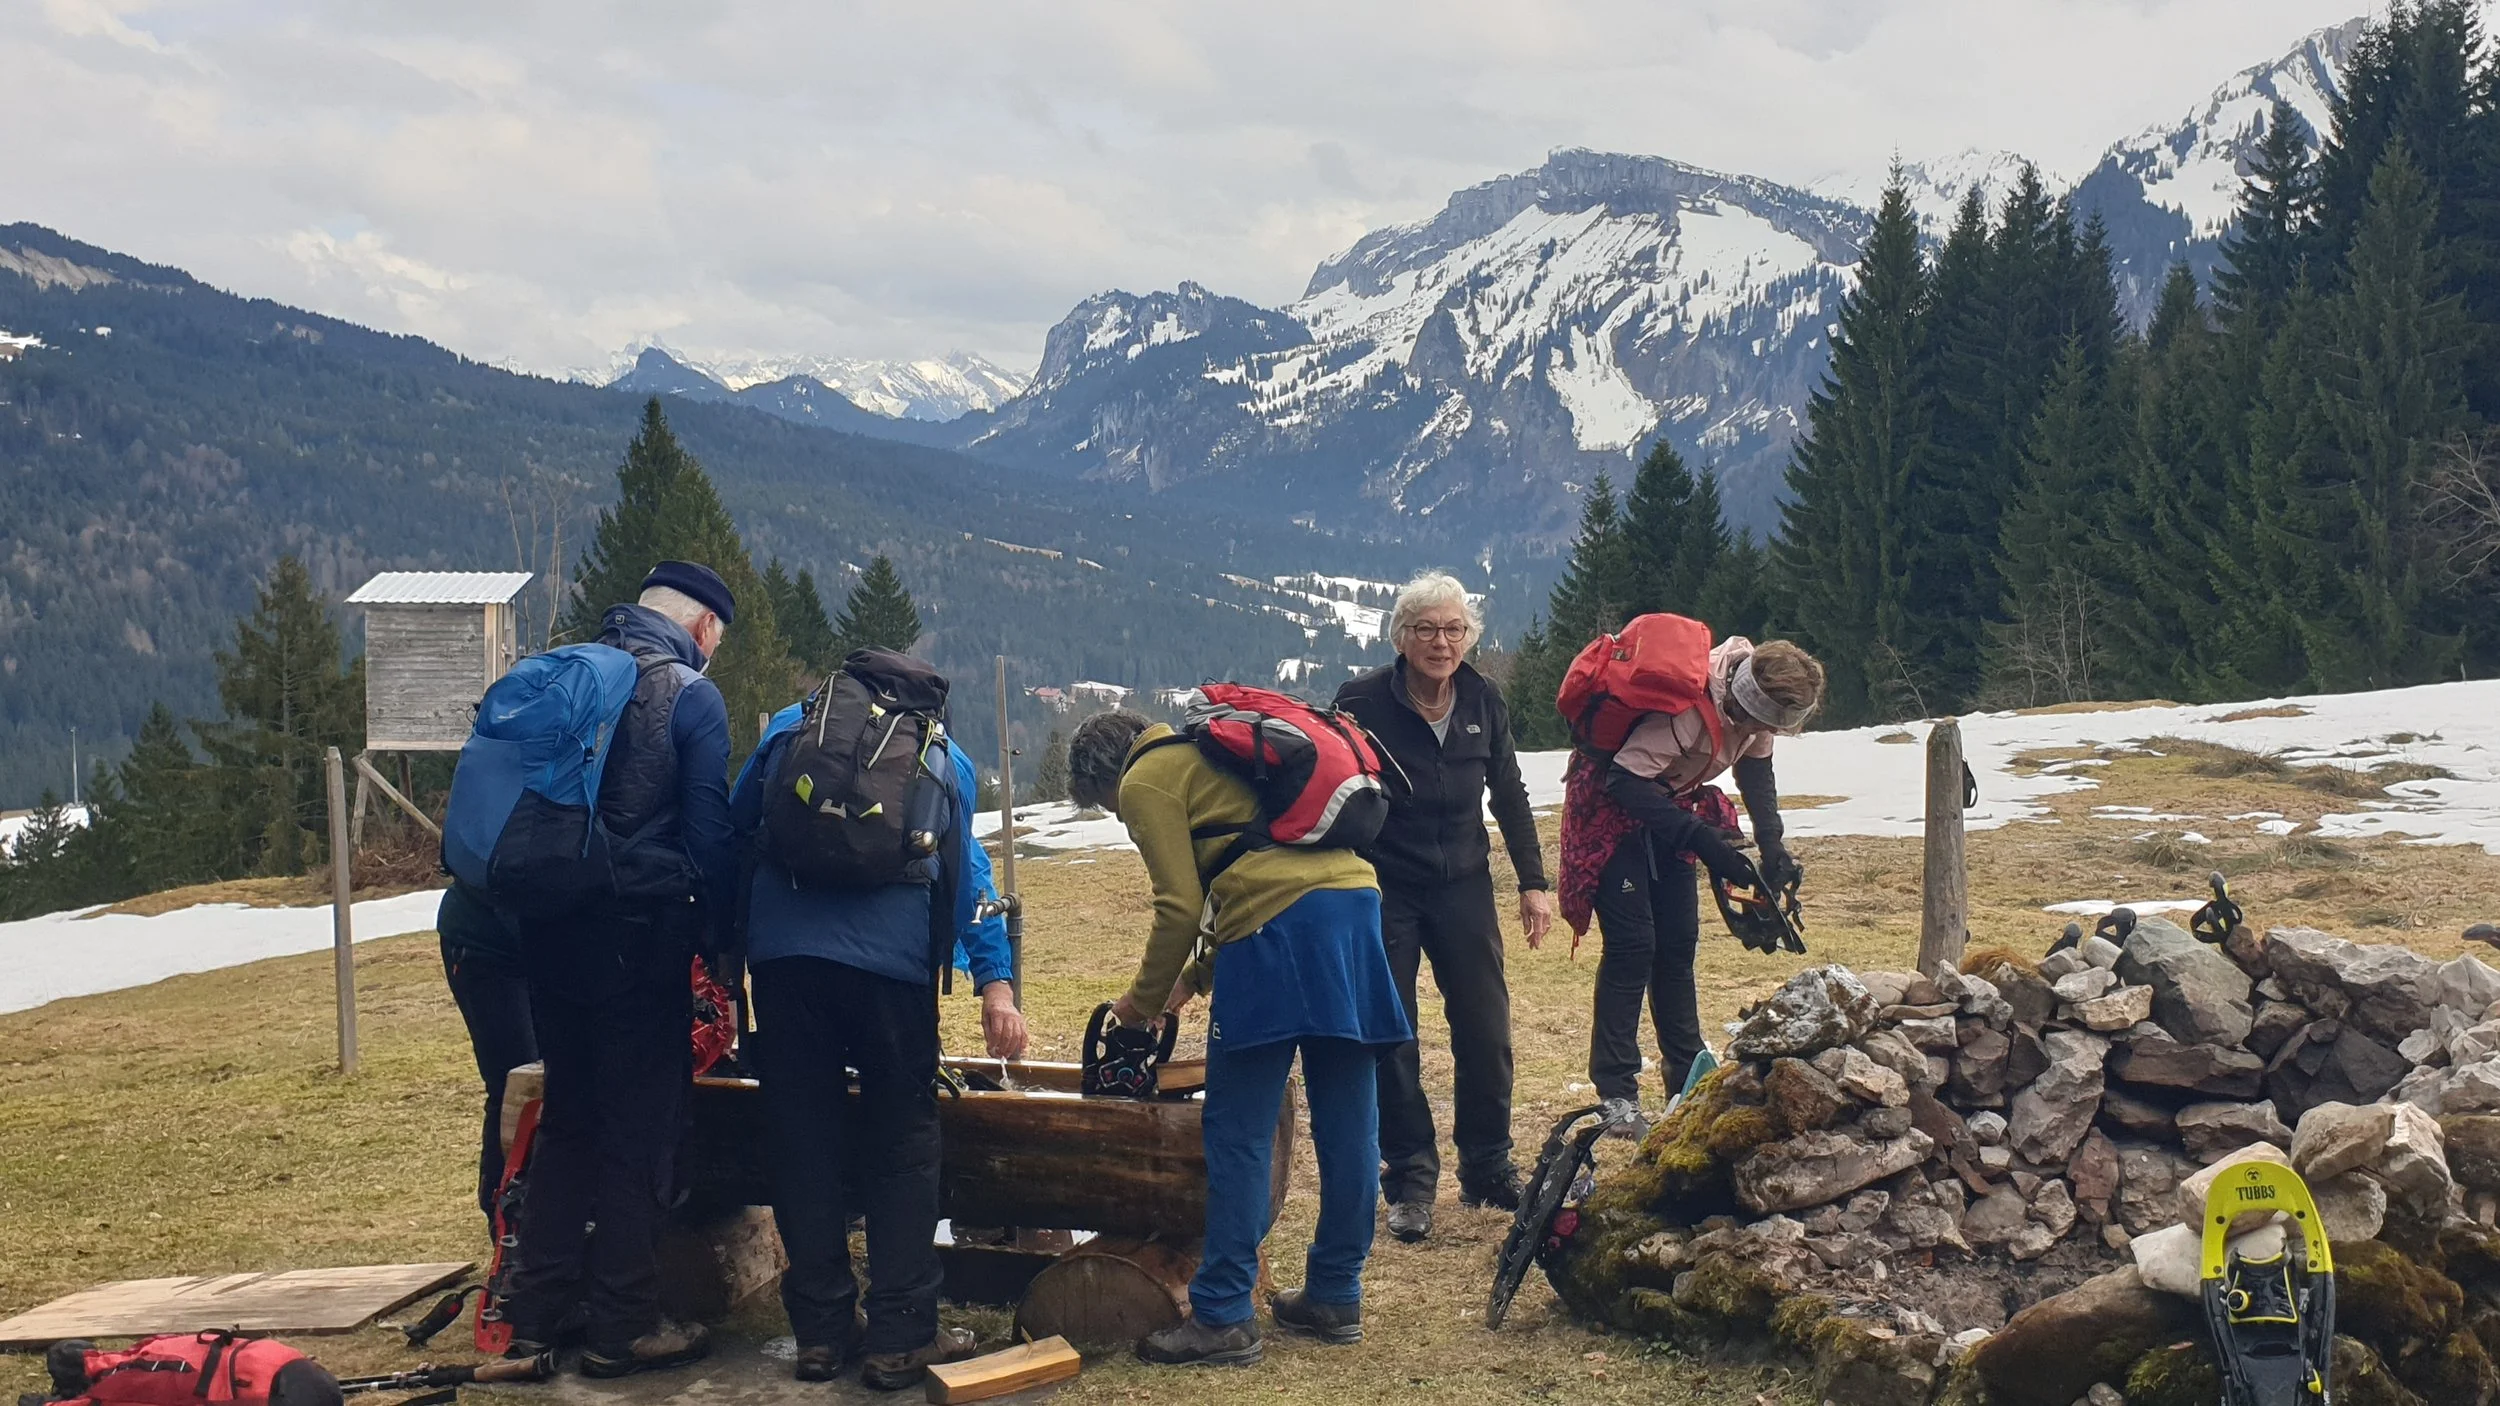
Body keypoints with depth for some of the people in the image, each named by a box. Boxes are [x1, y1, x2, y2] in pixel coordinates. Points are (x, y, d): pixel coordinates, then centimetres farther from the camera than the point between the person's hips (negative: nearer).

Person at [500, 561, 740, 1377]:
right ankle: (622, 1326, 5)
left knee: (567, 1118, 17)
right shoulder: (691, 695, -7)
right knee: (639, 1129, 2)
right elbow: (711, 835, -10)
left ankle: (540, 1309, 22)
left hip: (549, 933, 6)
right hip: (639, 937, -6)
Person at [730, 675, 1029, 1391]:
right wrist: (996, 981, 6)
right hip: (890, 955, -1)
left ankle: (821, 1331, 14)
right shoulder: (944, 755, 22)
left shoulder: (791, 725, 24)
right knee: (902, 1141, 7)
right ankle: (900, 1336, 6)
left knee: (802, 1139, 9)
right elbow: (967, 873, 14)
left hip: (782, 949, 1)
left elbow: (733, 829, 25)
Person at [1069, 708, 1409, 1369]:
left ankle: (1223, 1317, 0)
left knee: (1237, 1134, -2)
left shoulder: (1145, 782, 5)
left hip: (1279, 927, -9)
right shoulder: (1204, 754, 31)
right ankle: (1336, 1295, 20)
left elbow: (1180, 907, -1)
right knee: (1347, 1122, 11)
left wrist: (1144, 1001, 13)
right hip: (1354, 899, 9)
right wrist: (1195, 977, 29)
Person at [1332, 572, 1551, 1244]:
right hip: (1383, 889, -3)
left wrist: (1533, 882, 8)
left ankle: (1488, 1169, 17)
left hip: (1463, 885, 3)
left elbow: (1509, 795, 10)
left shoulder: (1483, 699, 0)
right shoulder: (1364, 700, -12)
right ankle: (1411, 1181, 10)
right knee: (1391, 1037, -1)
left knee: (1486, 1029, 1)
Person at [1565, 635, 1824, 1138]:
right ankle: (1616, 1096, -8)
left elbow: (1756, 771, 7)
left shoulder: (1753, 701, -10)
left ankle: (1687, 1077, 17)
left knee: (1678, 943, 7)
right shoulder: (1688, 704, -35)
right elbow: (1626, 781, -34)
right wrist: (1702, 840, -36)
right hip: (1612, 809, -8)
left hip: (1667, 807, 8)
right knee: (1632, 945, -12)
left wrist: (1772, 845, -7)